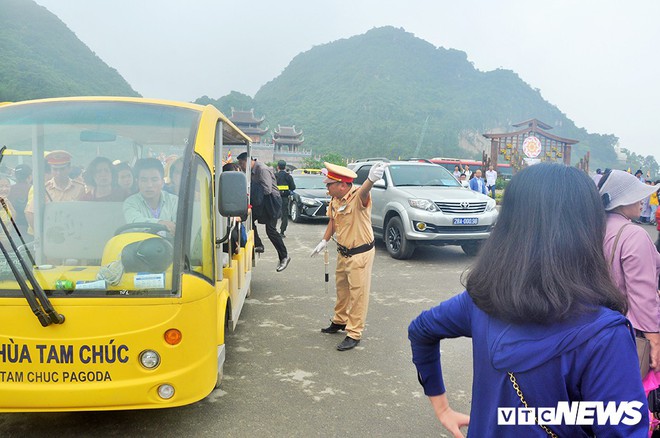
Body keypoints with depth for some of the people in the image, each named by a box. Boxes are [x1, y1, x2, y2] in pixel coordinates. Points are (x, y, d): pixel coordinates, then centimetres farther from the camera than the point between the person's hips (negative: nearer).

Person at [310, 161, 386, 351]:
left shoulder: (358, 196, -26)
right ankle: (340, 321, 44)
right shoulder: (334, 200, -2)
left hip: (361, 253, -8)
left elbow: (363, 192, -51)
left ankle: (354, 334, 14)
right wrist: (324, 241, 8)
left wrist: (371, 179, -73)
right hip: (343, 252, 8)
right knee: (342, 289, 24)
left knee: (358, 293, 1)